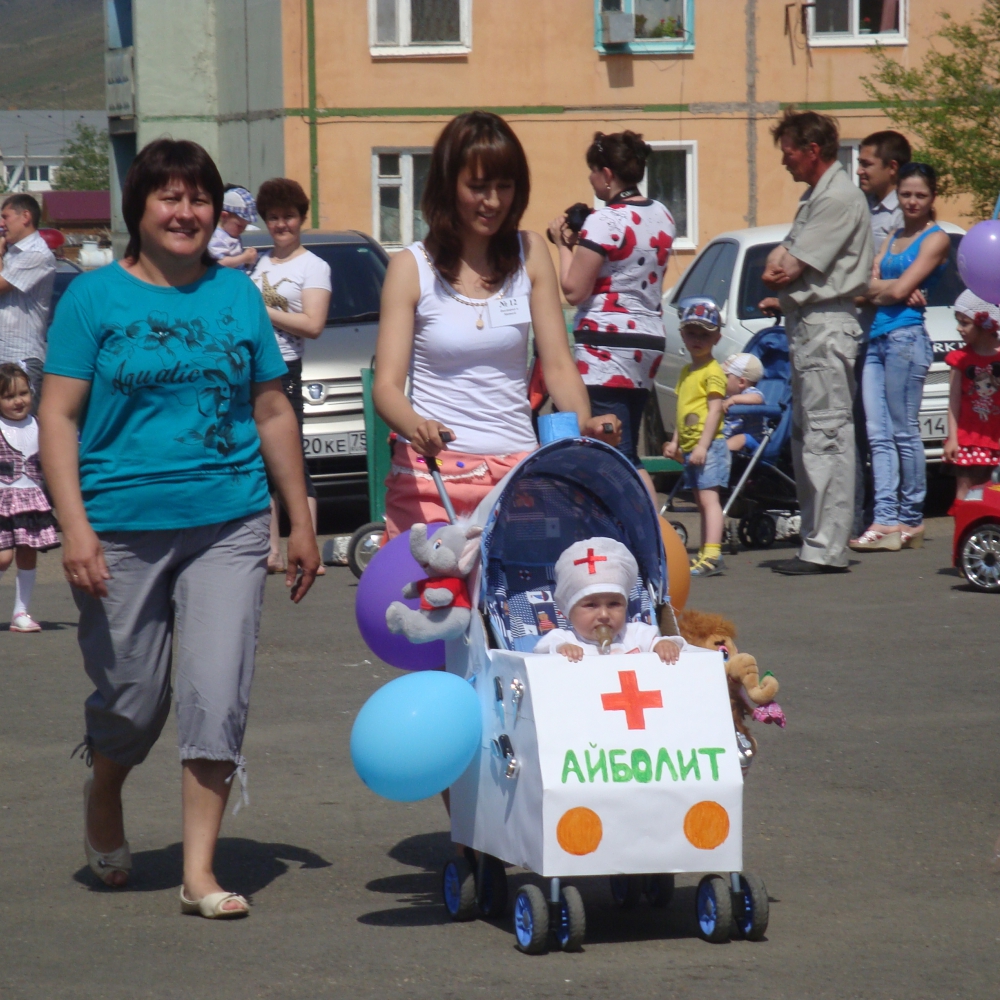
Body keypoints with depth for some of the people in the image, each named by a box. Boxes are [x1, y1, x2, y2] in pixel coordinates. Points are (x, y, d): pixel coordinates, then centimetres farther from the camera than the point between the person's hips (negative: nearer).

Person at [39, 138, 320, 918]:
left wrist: (301, 519, 15)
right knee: (132, 699, 7)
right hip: (122, 528, -2)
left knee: (217, 693, -7)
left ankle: (200, 873, -1)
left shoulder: (237, 294, 9)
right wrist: (74, 523, -13)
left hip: (229, 526, 2)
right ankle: (103, 798, 40)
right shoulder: (95, 297, 0)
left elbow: (272, 412, 16)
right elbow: (59, 416, -3)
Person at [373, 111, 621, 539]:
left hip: (517, 469, 2)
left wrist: (585, 423, -16)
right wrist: (414, 426, -29)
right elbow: (387, 384, -7)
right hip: (433, 473, -2)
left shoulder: (530, 255, 8)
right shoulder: (412, 268, 0)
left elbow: (558, 363, 4)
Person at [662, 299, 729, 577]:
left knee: (708, 497, -14)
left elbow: (715, 410, -16)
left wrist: (703, 445, -21)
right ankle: (704, 554, 15)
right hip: (690, 448, 9)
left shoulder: (713, 372, -10)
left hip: (709, 446, -9)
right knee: (701, 501, 11)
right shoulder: (686, 372, 17)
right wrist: (675, 442, 19)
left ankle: (712, 555, -21)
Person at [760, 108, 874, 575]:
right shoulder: (815, 197, 20)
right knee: (804, 436, 11)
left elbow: (788, 269, -17)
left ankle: (826, 549, -15)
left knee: (827, 438, -12)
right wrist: (783, 295, 1)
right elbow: (781, 259, 20)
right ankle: (815, 540, 14)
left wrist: (780, 271, 5)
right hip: (806, 326, 11)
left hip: (826, 326, -11)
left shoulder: (839, 198, -14)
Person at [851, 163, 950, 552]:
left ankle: (911, 520, 2)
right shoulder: (892, 237, 21)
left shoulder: (936, 239, -1)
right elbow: (870, 288, 10)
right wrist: (895, 289, -7)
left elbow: (900, 290, -10)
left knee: (904, 432, -4)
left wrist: (883, 287, 8)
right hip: (876, 338, 8)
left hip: (906, 337, -8)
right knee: (878, 435, 0)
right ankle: (886, 519, -3)